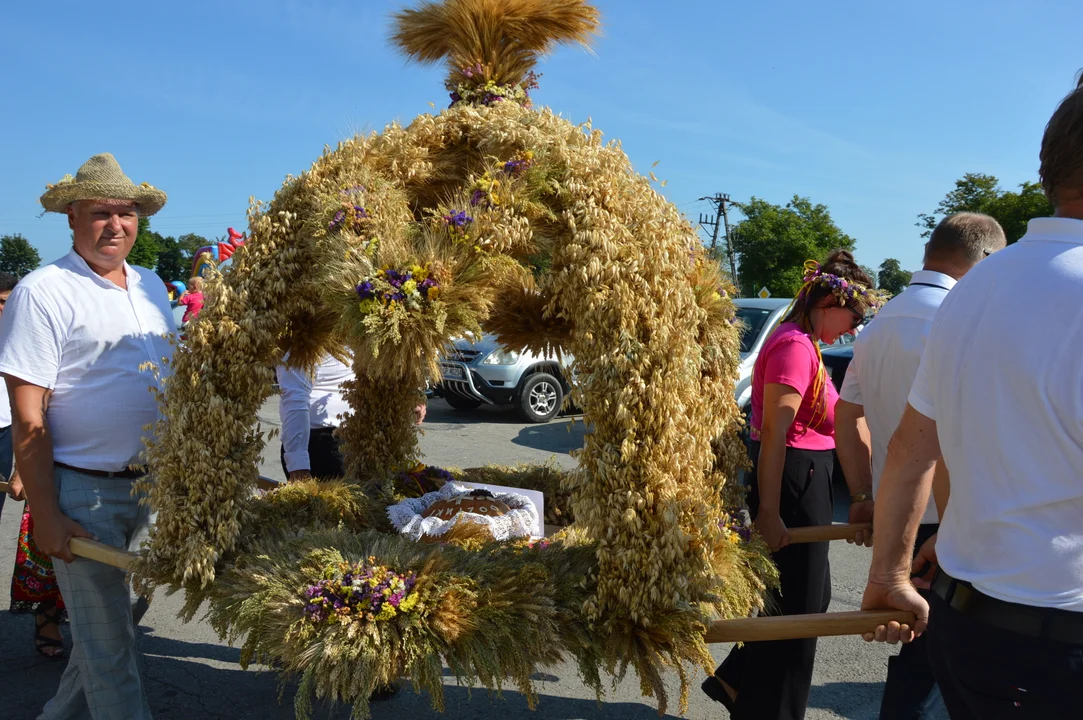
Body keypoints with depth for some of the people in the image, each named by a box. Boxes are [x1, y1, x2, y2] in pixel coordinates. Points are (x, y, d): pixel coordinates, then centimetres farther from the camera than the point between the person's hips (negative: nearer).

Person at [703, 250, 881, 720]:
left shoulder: (801, 342, 13)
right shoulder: (796, 346, -18)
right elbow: (774, 432, -25)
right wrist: (770, 513, -26)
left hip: (805, 479, 10)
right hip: (793, 481, -10)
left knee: (811, 595, 20)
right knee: (798, 606, 4)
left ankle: (735, 680, 30)